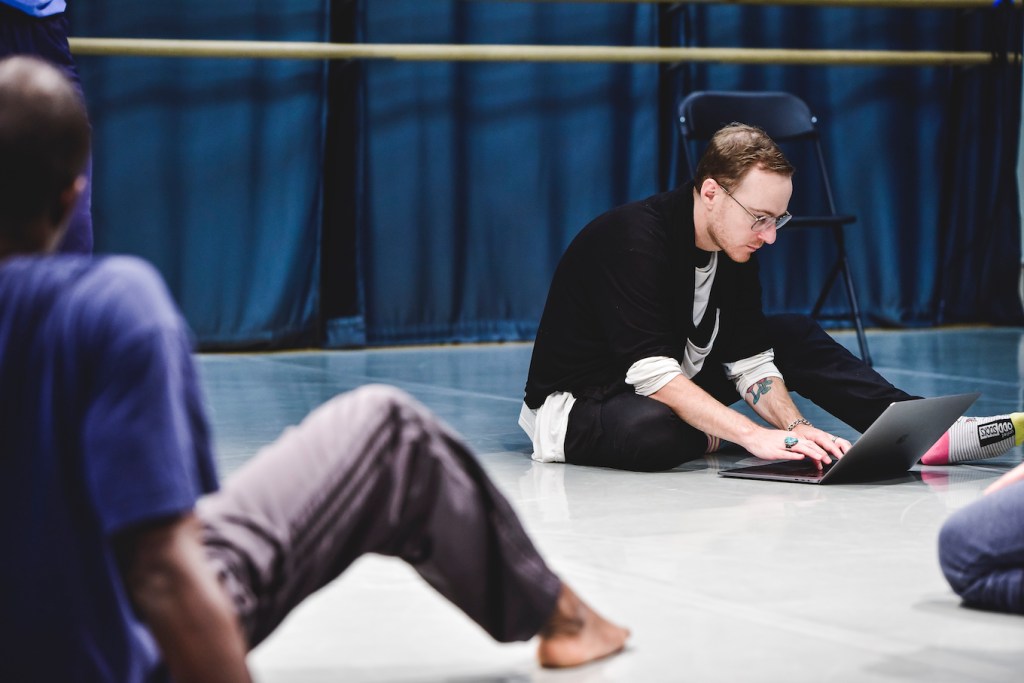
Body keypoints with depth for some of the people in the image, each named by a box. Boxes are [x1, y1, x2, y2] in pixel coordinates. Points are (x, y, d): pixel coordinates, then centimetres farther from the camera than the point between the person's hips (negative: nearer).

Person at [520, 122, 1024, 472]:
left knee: (793, 337, 1)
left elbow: (749, 361, -2)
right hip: (577, 400, -8)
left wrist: (794, 426, -22)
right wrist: (755, 436, -41)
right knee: (653, 432, -42)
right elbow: (652, 372, -35)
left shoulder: (736, 244, -3)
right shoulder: (635, 239, -29)